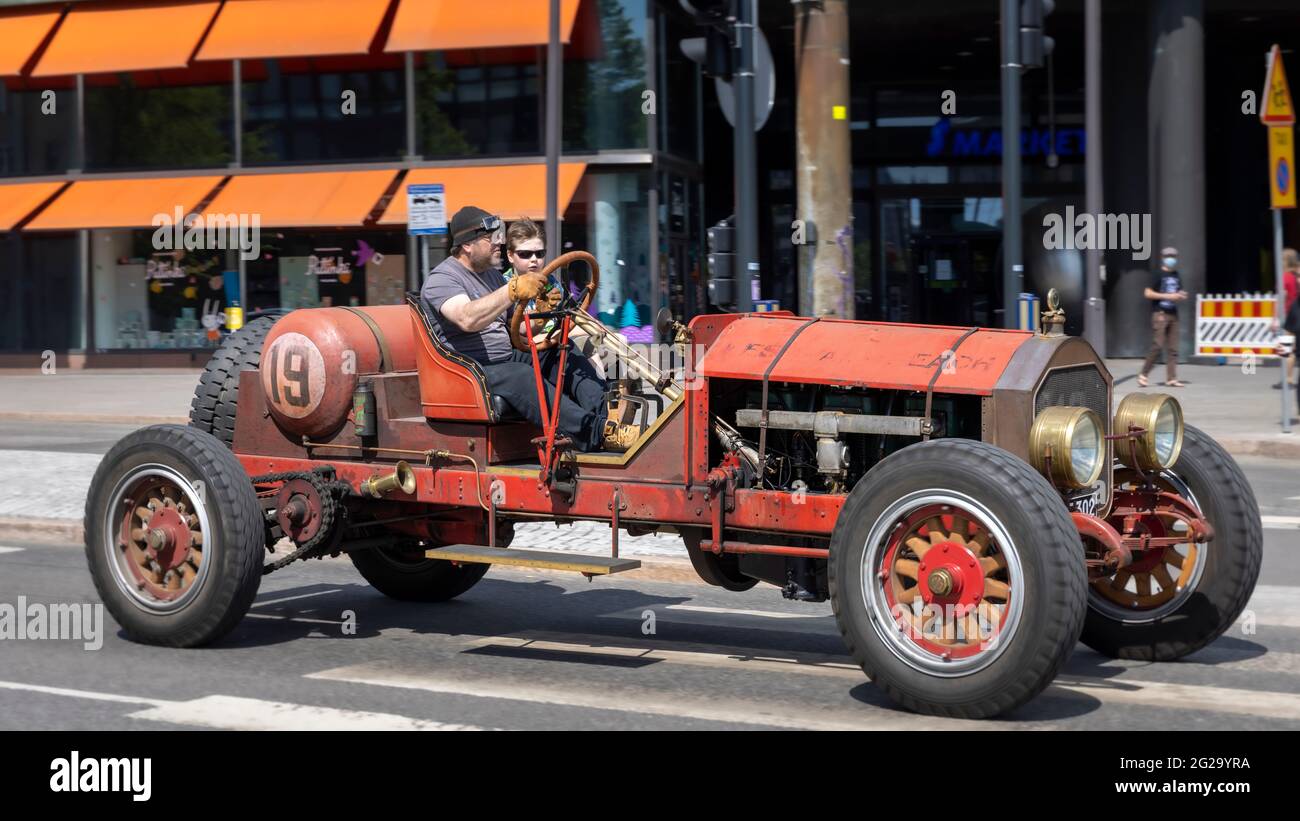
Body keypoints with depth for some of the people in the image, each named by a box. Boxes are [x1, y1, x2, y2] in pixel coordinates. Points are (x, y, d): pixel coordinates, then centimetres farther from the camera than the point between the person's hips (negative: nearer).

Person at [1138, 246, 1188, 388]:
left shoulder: (1176, 276, 16)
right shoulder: (1159, 275, -4)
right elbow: (1148, 293, -10)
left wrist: (1182, 296, 3)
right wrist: (1167, 296, -15)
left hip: (1173, 314, 7)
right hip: (1160, 314, -7)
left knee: (1173, 348, 2)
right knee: (1157, 345, -12)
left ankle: (1171, 379, 3)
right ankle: (1143, 375, -1)